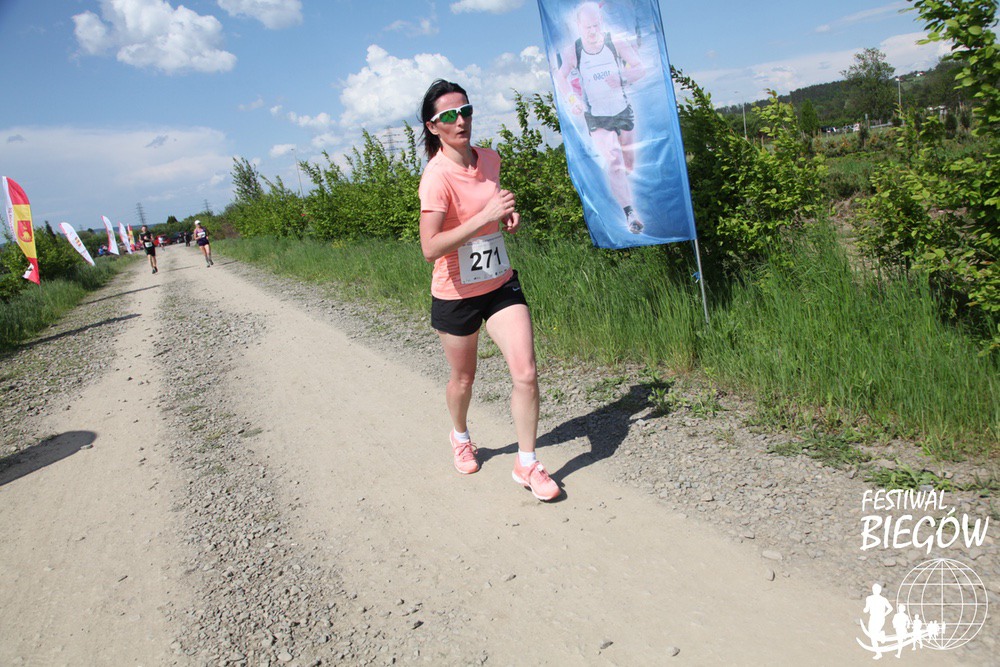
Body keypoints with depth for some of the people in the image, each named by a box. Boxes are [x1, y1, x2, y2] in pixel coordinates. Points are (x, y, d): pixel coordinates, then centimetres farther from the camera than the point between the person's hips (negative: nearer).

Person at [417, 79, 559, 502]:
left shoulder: (490, 159, 1)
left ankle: (526, 465, 11)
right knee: (463, 379, 15)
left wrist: (508, 216, 1)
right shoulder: (437, 176, -20)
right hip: (456, 296, -4)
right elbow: (430, 248, -30)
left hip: (501, 285, 5)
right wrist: (486, 215, -32)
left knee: (526, 374, -6)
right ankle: (461, 437, 48)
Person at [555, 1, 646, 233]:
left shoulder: (616, 44, -10)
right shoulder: (572, 52, -11)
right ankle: (630, 213, -18)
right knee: (614, 161, -18)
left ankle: (621, 189, 45)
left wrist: (622, 78, -35)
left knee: (628, 163, 13)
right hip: (596, 117, -2)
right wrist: (572, 98, -40)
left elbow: (640, 68, -15)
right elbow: (561, 77, -21)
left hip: (623, 111, 2)